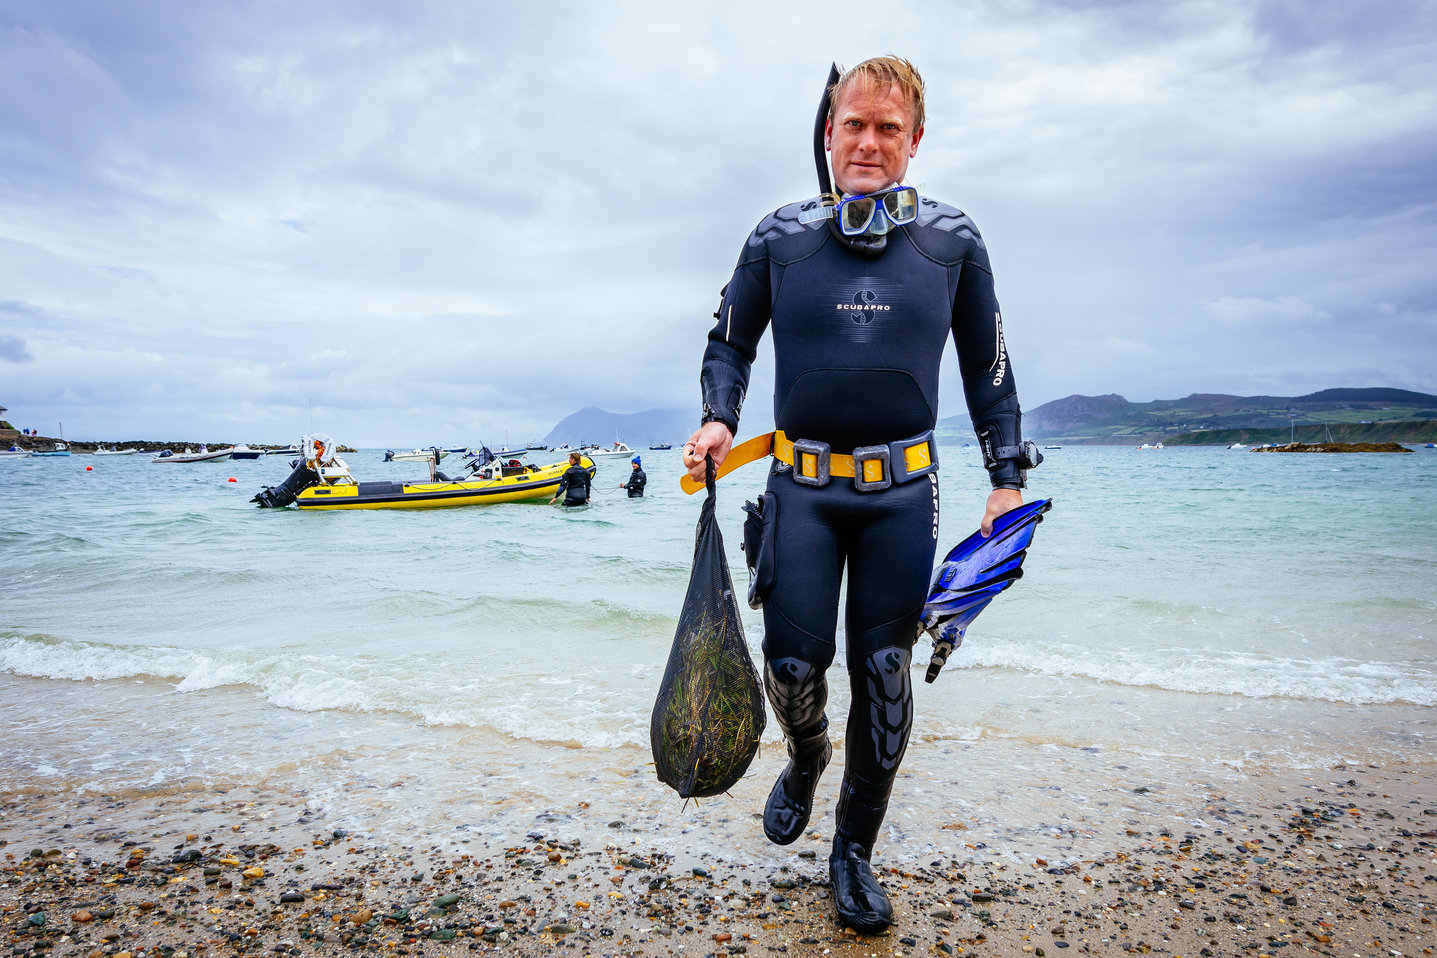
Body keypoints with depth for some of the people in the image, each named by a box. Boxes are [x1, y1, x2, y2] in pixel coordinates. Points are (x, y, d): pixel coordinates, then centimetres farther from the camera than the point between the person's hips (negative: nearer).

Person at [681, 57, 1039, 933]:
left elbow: (988, 367, 10)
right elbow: (730, 341, 13)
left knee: (884, 676, 4)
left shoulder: (953, 241, 4)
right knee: (793, 662, 0)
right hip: (802, 484, 0)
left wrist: (1009, 480, 5)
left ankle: (855, 850, 24)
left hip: (902, 491, 0)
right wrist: (719, 419, -5)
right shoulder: (778, 238, 3)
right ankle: (805, 762, 37)